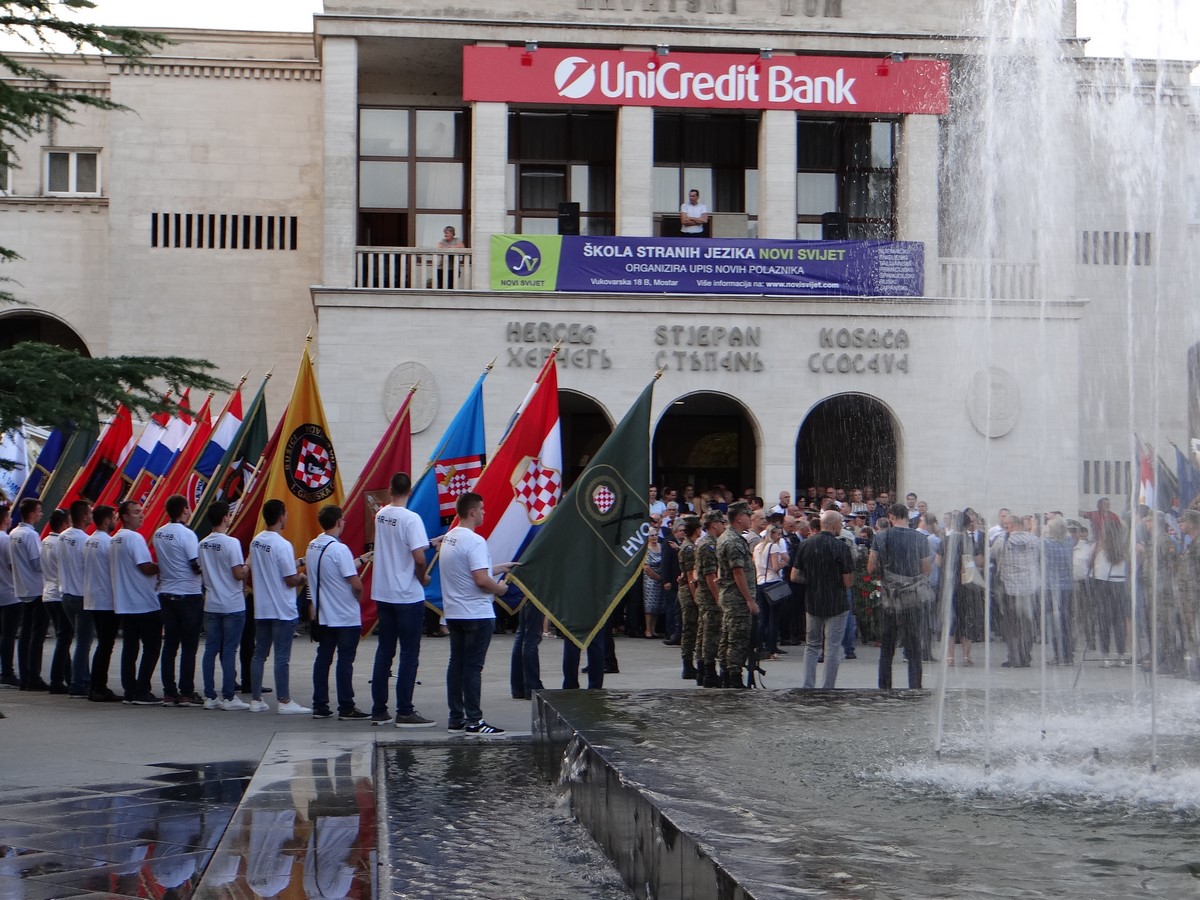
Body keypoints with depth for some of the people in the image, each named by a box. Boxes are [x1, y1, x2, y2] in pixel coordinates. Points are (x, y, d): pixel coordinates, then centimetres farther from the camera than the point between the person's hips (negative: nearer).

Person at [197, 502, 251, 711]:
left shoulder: (203, 545, 7)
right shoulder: (231, 543, -14)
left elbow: (202, 572, 14)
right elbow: (238, 574, -17)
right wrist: (247, 567, 3)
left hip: (211, 605, 6)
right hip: (232, 605, -6)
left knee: (211, 650, 8)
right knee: (229, 651, -2)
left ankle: (210, 697, 10)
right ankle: (228, 697, 0)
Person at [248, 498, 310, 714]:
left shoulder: (255, 542, 6)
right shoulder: (282, 545, -17)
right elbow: (290, 580, -17)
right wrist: (302, 578, 3)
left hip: (261, 609, 7)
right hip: (282, 610, -7)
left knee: (259, 654, 11)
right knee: (282, 656, -3)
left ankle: (256, 699, 15)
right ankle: (284, 702, 0)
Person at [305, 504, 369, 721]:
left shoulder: (312, 547, 6)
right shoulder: (339, 549, -19)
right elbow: (356, 584, -21)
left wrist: (359, 561, 21)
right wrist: (359, 596, 0)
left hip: (322, 615, 7)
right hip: (346, 616, -7)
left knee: (323, 658, 11)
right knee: (345, 660, -2)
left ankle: (320, 706, 12)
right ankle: (346, 708, 0)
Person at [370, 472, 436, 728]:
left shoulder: (381, 515, 5)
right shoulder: (411, 518, -16)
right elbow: (419, 557, -23)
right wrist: (423, 577, -3)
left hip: (382, 594, 7)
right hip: (408, 595, -7)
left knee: (384, 651, 11)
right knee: (409, 653, -1)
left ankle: (378, 711, 14)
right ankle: (404, 713, -1)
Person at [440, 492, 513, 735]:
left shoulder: (449, 538, 12)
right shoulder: (474, 541, -18)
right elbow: (481, 580, -24)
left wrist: (499, 567, 26)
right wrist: (499, 588, -6)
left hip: (453, 613, 9)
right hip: (477, 613, -9)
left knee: (457, 664, 12)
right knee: (473, 667, -6)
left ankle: (456, 719, 16)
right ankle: (473, 721, -4)